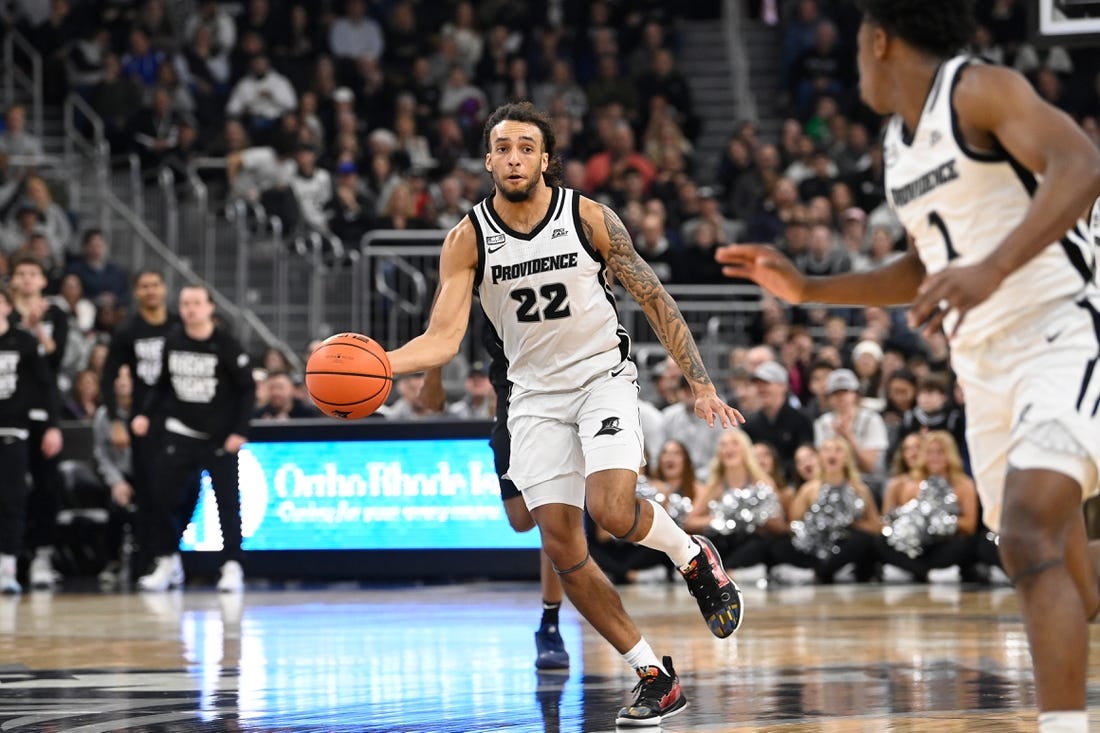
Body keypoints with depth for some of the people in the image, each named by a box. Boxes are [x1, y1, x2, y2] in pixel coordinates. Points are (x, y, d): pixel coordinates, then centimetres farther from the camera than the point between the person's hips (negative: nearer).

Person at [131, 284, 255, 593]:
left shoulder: (226, 345, -10)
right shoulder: (172, 342, 2)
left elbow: (247, 390, -6)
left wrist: (239, 431, -13)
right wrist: (145, 413, 0)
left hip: (220, 437, -3)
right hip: (180, 433, 4)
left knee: (227, 502, -3)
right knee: (162, 499, 0)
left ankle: (232, 567, 4)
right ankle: (167, 564, 13)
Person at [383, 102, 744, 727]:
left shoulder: (590, 218, -10)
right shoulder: (468, 240, -6)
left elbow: (656, 301, -3)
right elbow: (443, 340, -12)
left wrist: (702, 385, -8)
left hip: (604, 375, -3)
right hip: (536, 394, 3)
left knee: (612, 511, -27)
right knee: (562, 548, -5)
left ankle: (693, 555, 7)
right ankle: (656, 678, 6)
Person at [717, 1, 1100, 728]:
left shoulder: (980, 90, -10)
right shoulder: (899, 142, 15)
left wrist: (992, 270, -38)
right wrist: (806, 289, 21)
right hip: (986, 367, 9)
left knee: (1030, 541, -27)